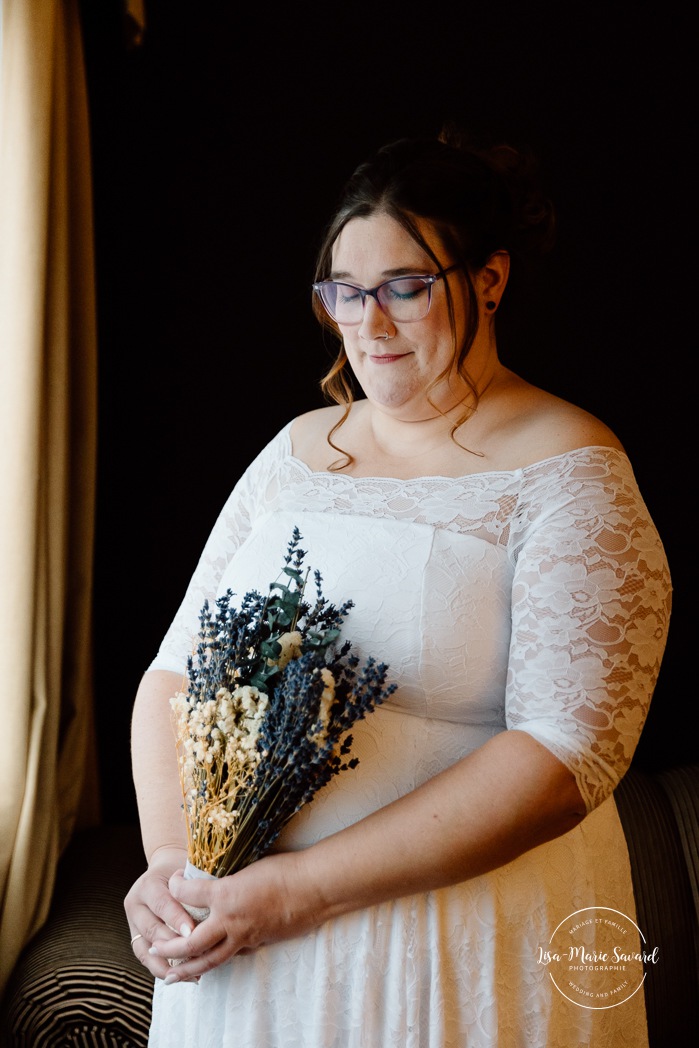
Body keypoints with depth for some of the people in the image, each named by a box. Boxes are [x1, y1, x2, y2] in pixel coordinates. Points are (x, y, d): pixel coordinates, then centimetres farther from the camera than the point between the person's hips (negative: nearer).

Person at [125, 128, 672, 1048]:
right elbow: (177, 668, 4)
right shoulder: (299, 449, 4)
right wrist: (171, 858, -12)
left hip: (466, 954, -4)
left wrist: (307, 886, -22)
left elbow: (568, 753, -20)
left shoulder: (569, 473, -11)